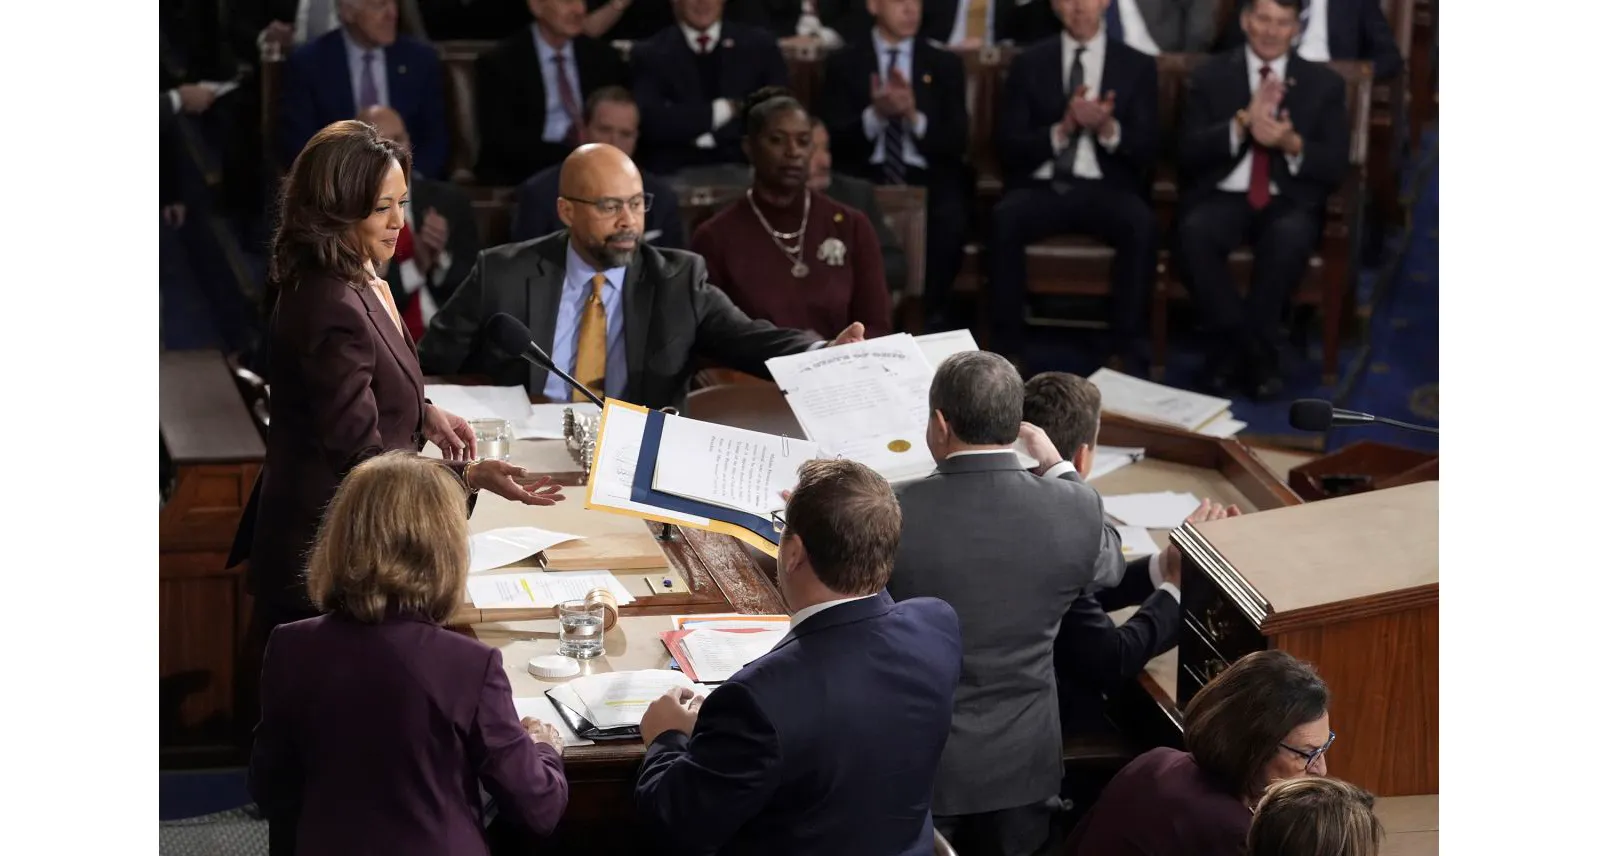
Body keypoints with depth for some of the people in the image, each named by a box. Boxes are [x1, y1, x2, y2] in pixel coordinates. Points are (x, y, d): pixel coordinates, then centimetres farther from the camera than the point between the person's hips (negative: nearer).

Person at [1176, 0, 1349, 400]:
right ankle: (1256, 353, -21)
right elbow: (1188, 153, -2)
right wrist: (1242, 123, -16)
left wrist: (1293, 144, -17)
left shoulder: (1324, 84, 10)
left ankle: (1233, 351, -19)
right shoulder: (1211, 76, 9)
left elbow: (1335, 167, 3)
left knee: (1291, 235, -36)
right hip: (1223, 197, 0)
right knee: (1194, 232, -34)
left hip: (1288, 202, 0)